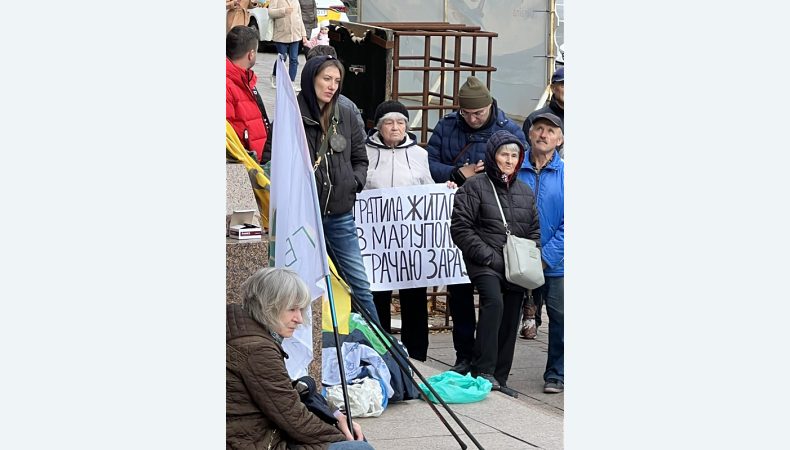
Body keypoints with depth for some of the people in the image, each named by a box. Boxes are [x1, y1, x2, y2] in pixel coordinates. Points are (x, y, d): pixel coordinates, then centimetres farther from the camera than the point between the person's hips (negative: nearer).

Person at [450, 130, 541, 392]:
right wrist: (490, 257, -14)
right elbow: (460, 228, -7)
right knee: (493, 301, -29)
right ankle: (483, 371, -28)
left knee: (510, 321, 3)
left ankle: (500, 378, 12)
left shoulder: (525, 191, 16)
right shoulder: (475, 187, -1)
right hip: (486, 264, -6)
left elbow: (535, 230, 22)